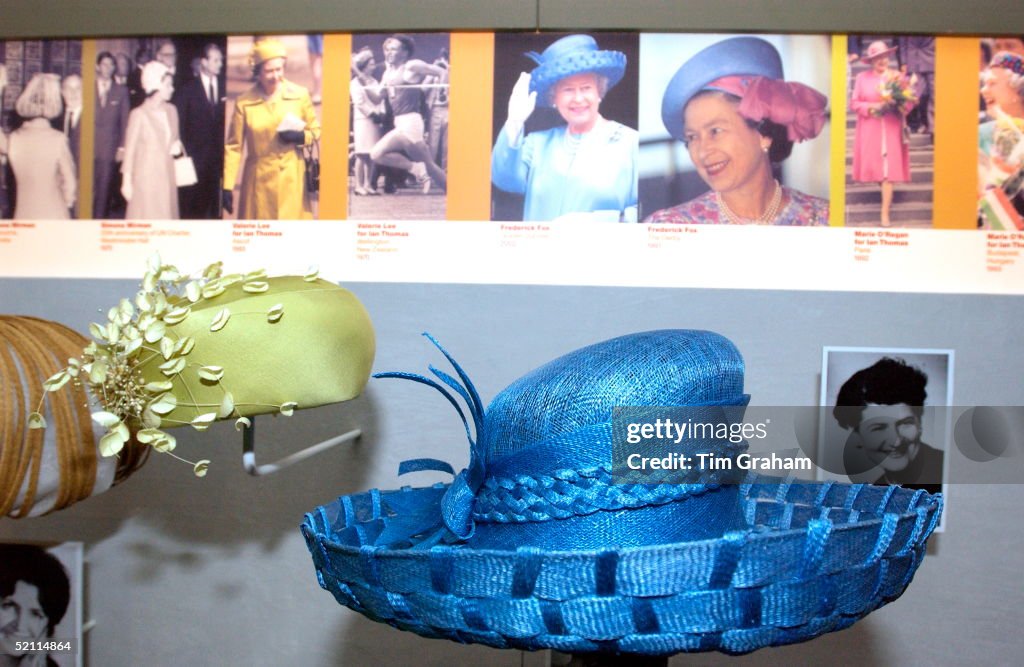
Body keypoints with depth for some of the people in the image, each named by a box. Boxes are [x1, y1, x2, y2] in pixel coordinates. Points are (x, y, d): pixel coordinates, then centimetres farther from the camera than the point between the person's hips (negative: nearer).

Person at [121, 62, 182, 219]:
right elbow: (130, 149, -6)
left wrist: (177, 147, -5)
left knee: (165, 218, 7)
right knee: (145, 222, -1)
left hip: (167, 176, 5)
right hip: (146, 176, -5)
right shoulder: (139, 114, -9)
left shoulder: (171, 110, 6)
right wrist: (127, 182, -7)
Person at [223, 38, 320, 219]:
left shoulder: (300, 95, -1)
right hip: (259, 181, 0)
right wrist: (227, 187, -5)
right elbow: (233, 146, 0)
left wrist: (301, 137, -13)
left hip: (291, 179, 0)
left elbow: (316, 130, 10)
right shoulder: (244, 102, -4)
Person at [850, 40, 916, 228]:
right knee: (873, 167, 1)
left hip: (891, 130, -1)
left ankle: (885, 214, -7)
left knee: (888, 170, -7)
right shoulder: (862, 77, 3)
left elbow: (909, 101, 5)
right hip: (869, 130, 1)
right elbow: (854, 103, 1)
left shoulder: (897, 76, 5)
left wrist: (898, 105, -16)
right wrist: (872, 107, -14)